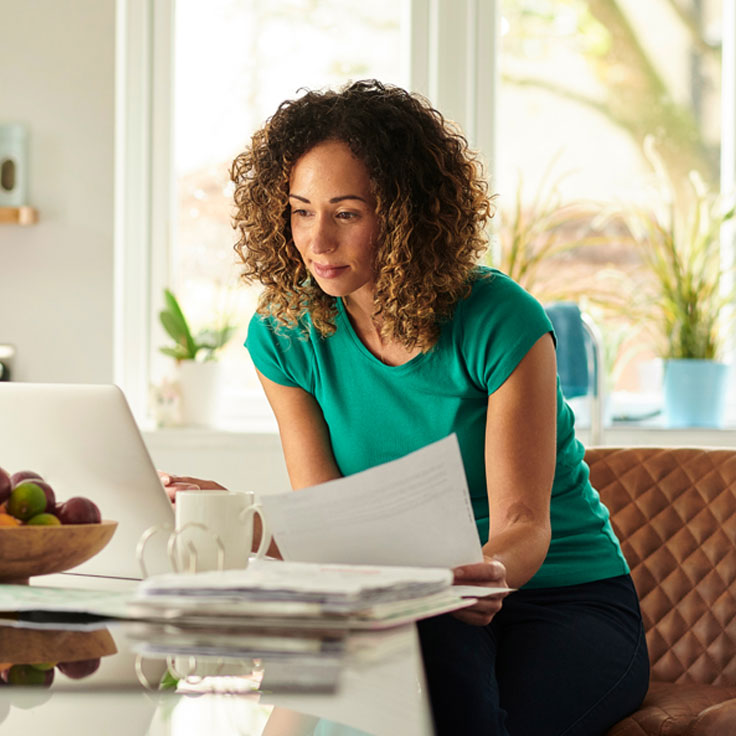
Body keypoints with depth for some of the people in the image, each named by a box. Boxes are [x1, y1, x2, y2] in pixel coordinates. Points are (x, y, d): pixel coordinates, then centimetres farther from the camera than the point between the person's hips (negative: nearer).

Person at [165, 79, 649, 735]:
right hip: (420, 608, 2)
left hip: (565, 600, -2)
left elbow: (524, 523, -17)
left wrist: (489, 572, -41)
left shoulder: (501, 322, -15)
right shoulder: (285, 335, -3)